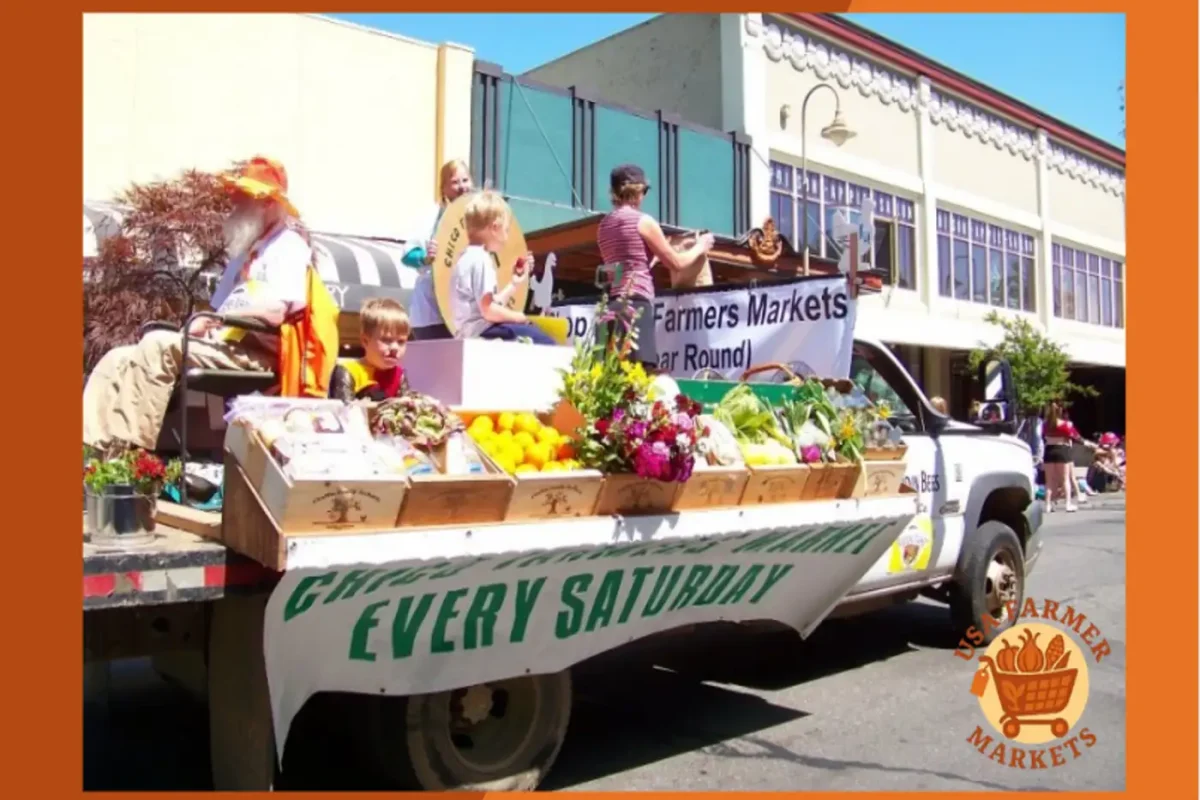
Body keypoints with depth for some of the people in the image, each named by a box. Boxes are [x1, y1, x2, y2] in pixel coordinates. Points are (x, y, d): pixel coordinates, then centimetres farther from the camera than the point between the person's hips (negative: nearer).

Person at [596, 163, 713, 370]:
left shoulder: (604, 225, 18)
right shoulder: (643, 221, -2)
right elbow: (676, 263, 5)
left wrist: (657, 252, 38)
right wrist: (700, 247, 22)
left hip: (611, 307, 7)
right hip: (636, 305, -7)